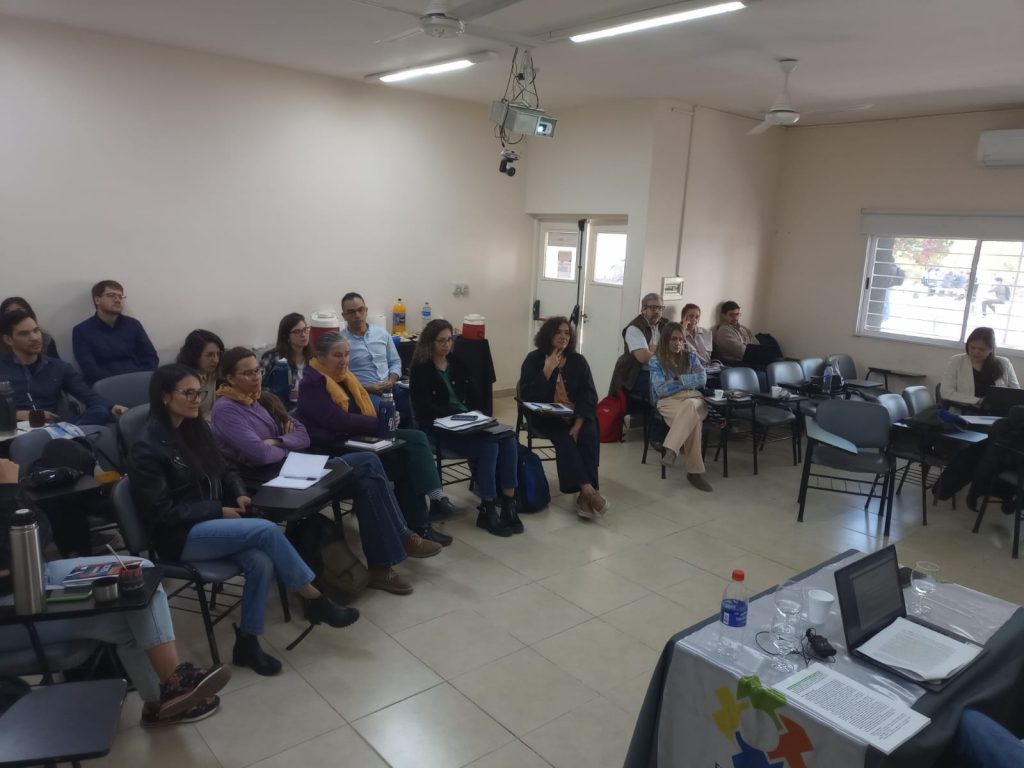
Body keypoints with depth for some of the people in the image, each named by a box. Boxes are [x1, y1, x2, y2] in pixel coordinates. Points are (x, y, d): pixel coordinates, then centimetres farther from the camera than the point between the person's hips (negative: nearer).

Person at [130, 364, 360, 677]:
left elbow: (222, 472, 21)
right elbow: (161, 512, -15)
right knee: (267, 530, -26)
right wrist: (219, 510, -16)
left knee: (262, 563, -23)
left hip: (213, 524, 6)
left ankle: (247, 642, -6)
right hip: (182, 536, -6)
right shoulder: (149, 448, -13)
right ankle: (314, 599, -11)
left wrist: (239, 493, 0)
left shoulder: (197, 428, 7)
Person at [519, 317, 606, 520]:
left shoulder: (578, 361, 6)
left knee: (589, 435, -29)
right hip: (545, 416, -2)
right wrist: (547, 370, -16)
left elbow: (589, 395, -2)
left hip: (576, 416, 3)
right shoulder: (534, 359, -1)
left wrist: (578, 423, -18)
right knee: (563, 438, -33)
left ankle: (584, 495, -30)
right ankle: (588, 490, -38)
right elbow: (526, 395, -10)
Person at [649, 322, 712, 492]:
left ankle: (670, 450, -51)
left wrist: (678, 380, -5)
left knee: (689, 407, -40)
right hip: (668, 401, -3)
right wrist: (687, 382, 0)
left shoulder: (691, 357, 20)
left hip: (694, 400, 3)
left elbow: (702, 379, 3)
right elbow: (661, 389, -4)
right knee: (692, 419, -39)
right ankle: (695, 471, -42)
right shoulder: (656, 361, 9)